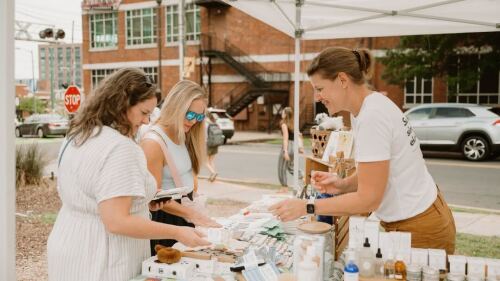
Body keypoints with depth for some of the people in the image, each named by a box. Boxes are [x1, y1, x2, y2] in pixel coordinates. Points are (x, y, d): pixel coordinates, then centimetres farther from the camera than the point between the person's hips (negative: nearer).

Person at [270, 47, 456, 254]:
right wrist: (343, 185, -5)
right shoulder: (367, 107, 5)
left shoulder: (372, 116, -24)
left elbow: (368, 199, -22)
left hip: (420, 230, -9)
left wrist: (307, 208, -17)